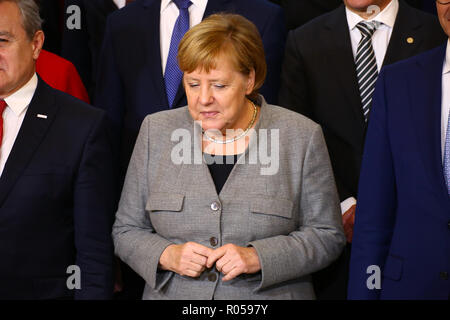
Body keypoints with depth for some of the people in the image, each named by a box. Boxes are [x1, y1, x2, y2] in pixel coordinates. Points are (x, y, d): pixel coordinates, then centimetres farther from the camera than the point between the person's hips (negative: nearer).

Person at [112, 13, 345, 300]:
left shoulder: (301, 137, -6)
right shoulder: (156, 132, -1)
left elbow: (328, 236, -5)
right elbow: (126, 231, 3)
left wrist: (257, 257, -18)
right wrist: (166, 255, -15)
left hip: (268, 296, -1)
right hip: (172, 293, 2)